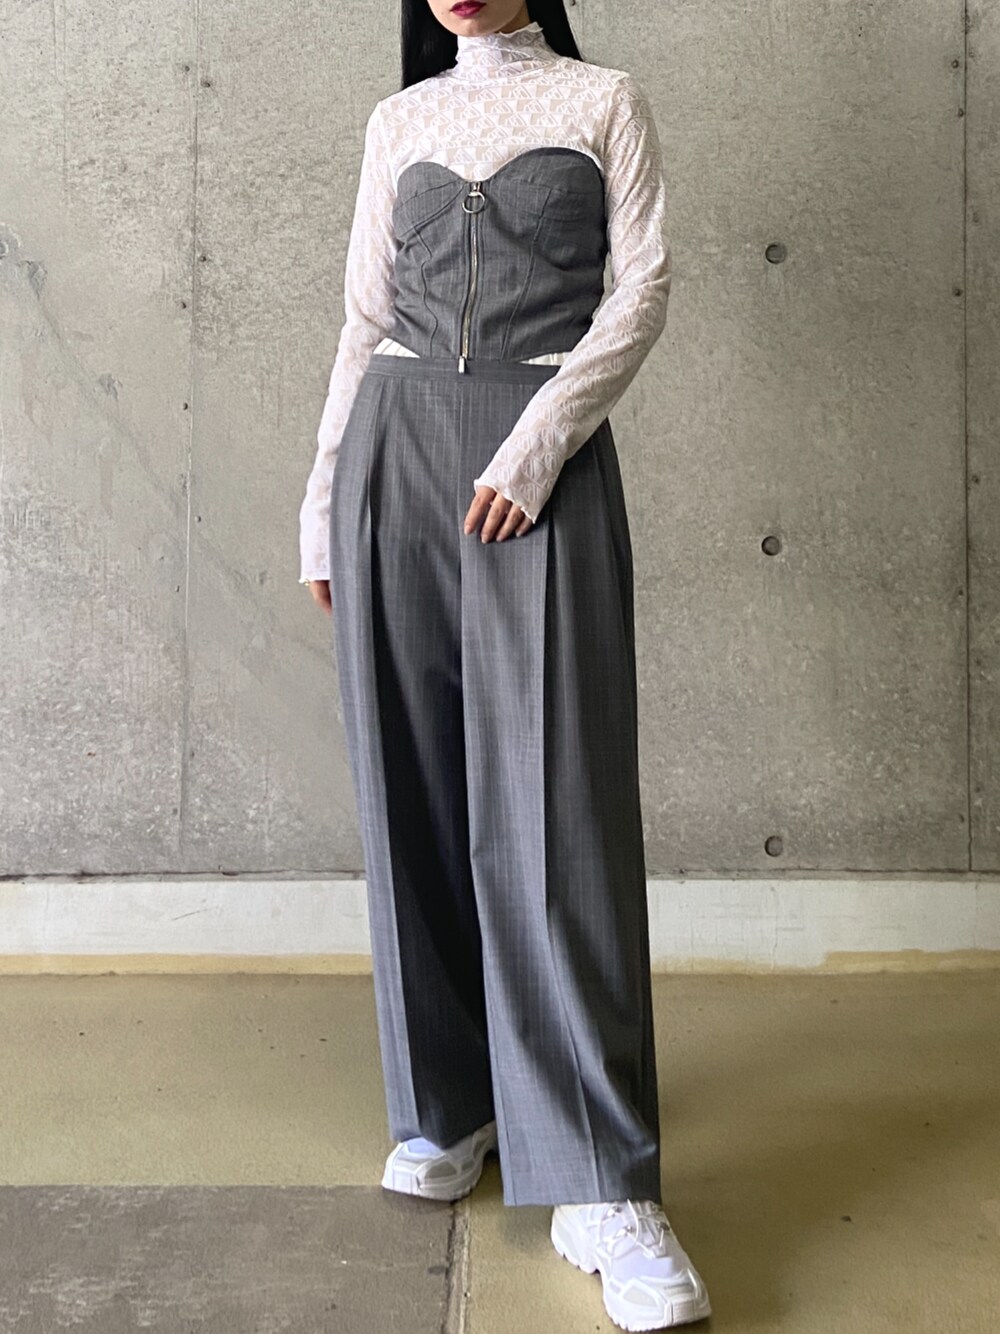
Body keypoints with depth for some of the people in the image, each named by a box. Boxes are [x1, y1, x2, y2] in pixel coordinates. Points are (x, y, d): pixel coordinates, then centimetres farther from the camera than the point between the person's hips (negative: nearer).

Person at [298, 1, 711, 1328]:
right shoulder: (399, 121, 20)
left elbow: (646, 285, 1)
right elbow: (365, 318, 17)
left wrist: (540, 438, -13)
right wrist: (326, 492, 9)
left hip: (543, 462, -3)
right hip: (395, 446, 4)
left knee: (555, 806, -12)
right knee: (414, 789, 1)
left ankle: (601, 1186, -9)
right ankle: (449, 1102, 16)